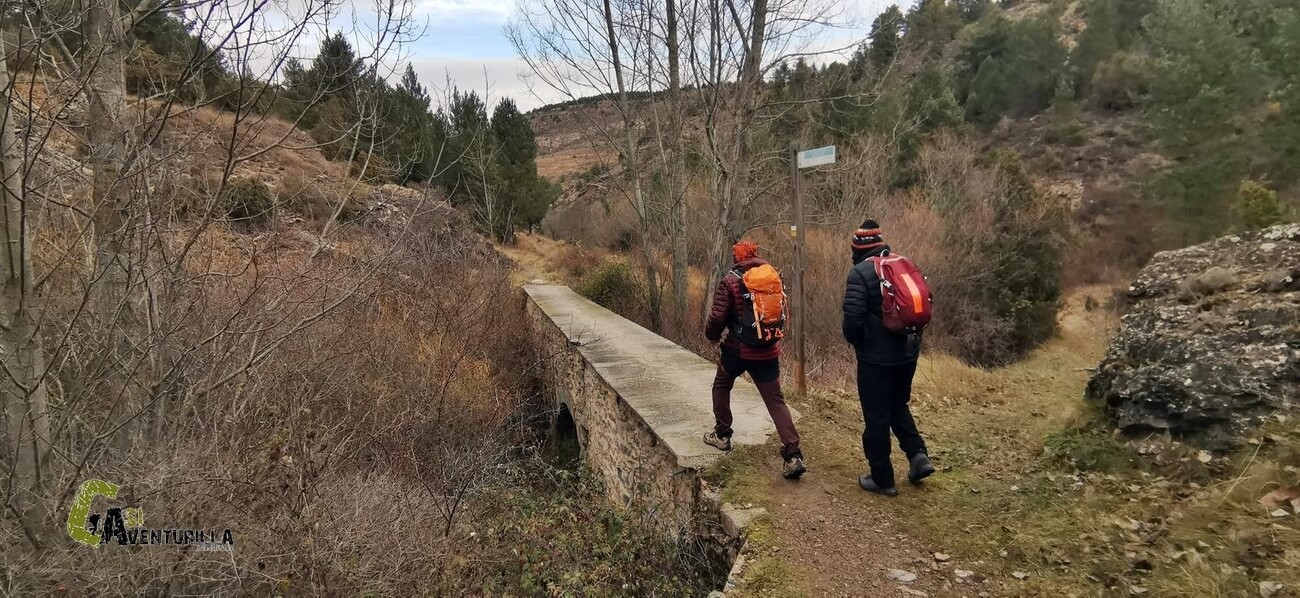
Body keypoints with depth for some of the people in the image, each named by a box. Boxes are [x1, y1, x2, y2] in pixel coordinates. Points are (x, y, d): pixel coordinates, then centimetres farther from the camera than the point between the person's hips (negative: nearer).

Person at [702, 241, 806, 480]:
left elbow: (718, 316, -13)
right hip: (768, 350, 3)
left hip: (738, 348, -3)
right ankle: (793, 456, -7)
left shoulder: (730, 281, -9)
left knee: (721, 387, 24)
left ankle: (721, 435, 30)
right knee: (776, 400, 2)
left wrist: (712, 335, 7)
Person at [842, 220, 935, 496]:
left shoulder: (861, 272, -14)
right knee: (898, 405, 25)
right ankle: (918, 455, 12)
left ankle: (882, 478, 13)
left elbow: (853, 318, -21)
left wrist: (855, 341, -1)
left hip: (876, 356, -7)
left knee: (877, 416, 5)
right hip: (907, 352, 7)